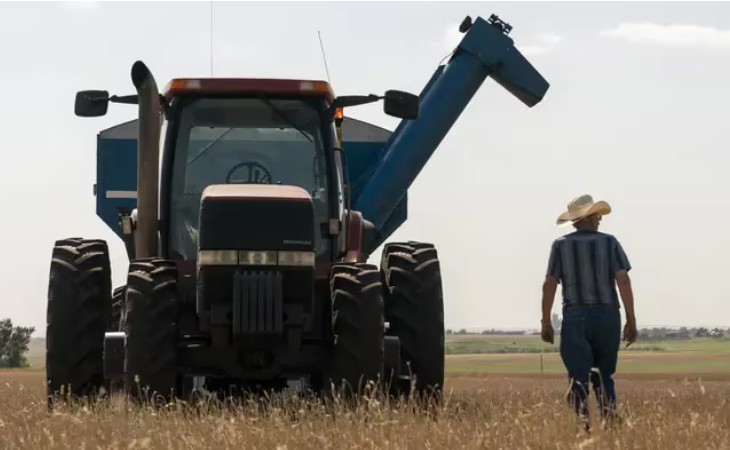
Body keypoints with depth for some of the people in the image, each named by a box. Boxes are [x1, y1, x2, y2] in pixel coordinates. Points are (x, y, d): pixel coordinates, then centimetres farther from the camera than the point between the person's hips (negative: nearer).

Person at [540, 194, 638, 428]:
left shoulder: (561, 245, 3)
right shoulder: (609, 242, 2)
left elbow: (549, 284, -3)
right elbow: (623, 280, -6)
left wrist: (546, 322, 2)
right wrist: (631, 319, -6)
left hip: (575, 318, -1)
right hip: (607, 316, 1)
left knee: (578, 378, -3)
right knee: (604, 376, 15)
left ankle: (581, 426, -18)